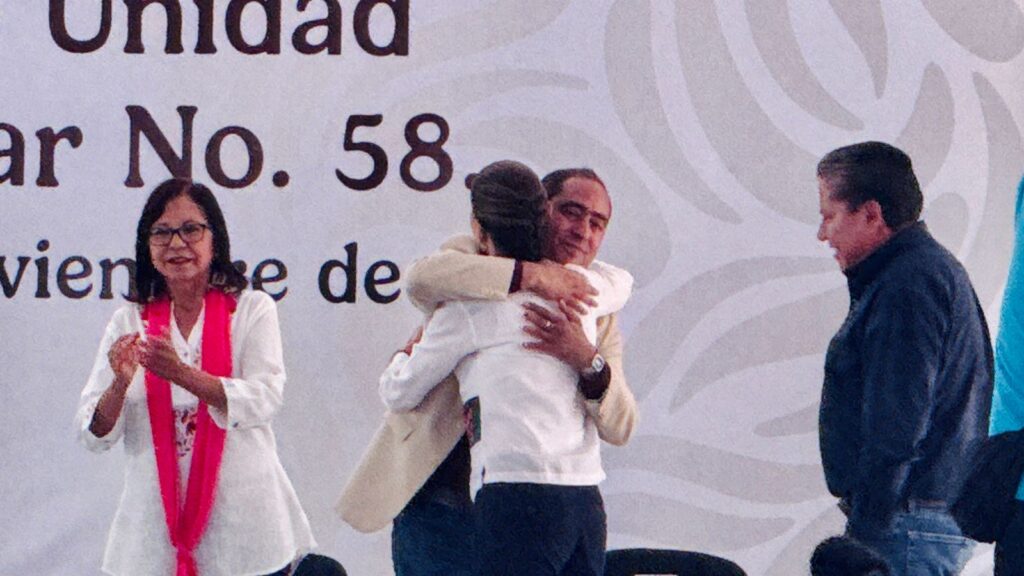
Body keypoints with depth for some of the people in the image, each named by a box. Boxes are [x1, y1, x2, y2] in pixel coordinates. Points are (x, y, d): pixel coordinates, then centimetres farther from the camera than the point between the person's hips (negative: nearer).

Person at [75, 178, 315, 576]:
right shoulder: (128, 322, 7)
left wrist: (182, 375, -28)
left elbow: (264, 399, -14)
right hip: (156, 526, 2)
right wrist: (120, 384, -20)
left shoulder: (253, 310, 2)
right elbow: (94, 435, 1)